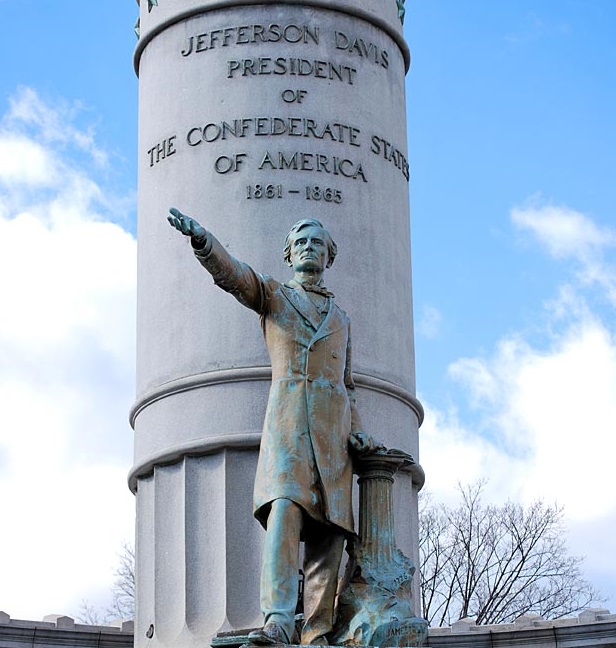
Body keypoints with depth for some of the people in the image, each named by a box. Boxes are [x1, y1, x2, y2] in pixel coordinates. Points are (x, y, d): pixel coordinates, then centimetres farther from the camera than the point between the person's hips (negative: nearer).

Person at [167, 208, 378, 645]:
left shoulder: (341, 320, 28)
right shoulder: (271, 294, 17)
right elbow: (230, 272, -3)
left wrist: (356, 432, 8)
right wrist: (201, 238, -23)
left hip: (333, 427, 4)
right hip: (286, 418, -4)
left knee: (328, 531, -6)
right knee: (285, 510, -25)